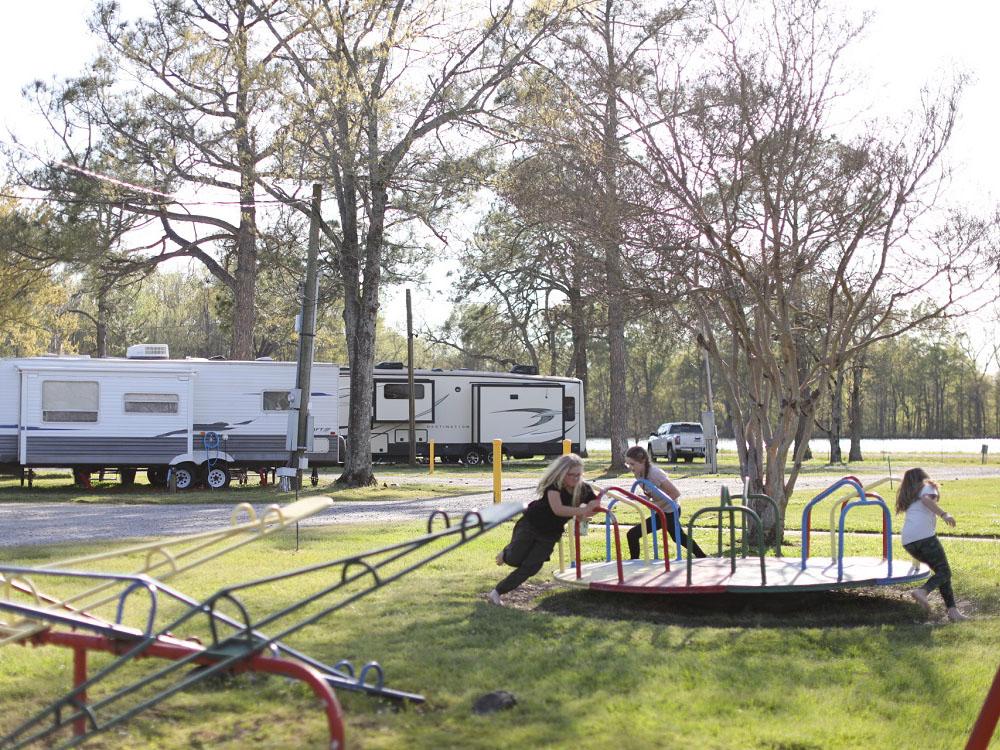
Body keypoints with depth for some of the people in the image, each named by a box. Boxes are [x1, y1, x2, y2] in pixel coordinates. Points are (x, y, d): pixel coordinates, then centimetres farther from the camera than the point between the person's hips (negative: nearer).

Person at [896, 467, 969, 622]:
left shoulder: (907, 496, 29)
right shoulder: (927, 487, 10)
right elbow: (927, 500, -10)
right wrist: (944, 514, -20)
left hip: (907, 541, 7)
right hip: (924, 535, -7)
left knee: (940, 570, 13)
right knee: (944, 572, -4)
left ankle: (952, 610, 3)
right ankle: (922, 591, -30)